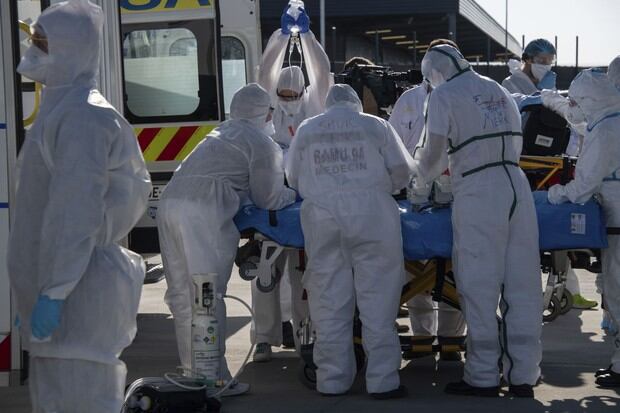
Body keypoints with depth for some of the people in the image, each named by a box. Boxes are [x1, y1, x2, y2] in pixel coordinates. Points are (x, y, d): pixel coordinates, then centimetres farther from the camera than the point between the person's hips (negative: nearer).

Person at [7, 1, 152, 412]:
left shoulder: (81, 116, -16)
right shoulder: (62, 108, 16)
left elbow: (77, 212, -23)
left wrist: (53, 293, -25)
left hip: (77, 288, -10)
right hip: (57, 280, 10)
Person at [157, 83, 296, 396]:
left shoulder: (222, 132, 26)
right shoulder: (262, 144, 2)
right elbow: (267, 199, 6)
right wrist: (294, 194, 24)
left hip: (171, 203, 8)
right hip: (203, 213, -8)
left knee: (182, 293, 12)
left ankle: (193, 370, 20)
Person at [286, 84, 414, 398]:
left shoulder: (306, 130, 18)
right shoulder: (375, 125, 13)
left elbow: (293, 178, 22)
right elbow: (401, 171, 11)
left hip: (322, 216, 2)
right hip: (370, 214, -2)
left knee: (329, 300, 5)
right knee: (377, 296, -1)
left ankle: (333, 379, 8)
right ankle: (382, 380, -1)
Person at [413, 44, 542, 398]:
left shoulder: (444, 95, 2)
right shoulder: (499, 91, 20)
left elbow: (432, 152, -5)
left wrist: (421, 180, 14)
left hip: (478, 195, -6)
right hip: (517, 185, 6)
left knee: (480, 287, 0)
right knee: (522, 286, 5)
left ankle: (483, 376, 3)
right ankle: (523, 375, 8)